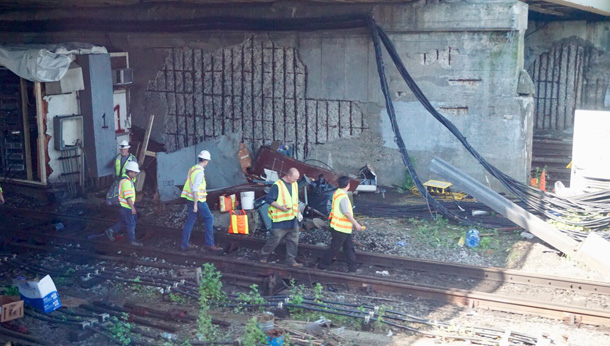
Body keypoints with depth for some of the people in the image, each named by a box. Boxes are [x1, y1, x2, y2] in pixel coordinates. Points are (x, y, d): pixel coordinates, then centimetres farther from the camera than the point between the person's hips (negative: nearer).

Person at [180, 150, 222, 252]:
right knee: (209, 219, 0)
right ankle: (209, 244, 1)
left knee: (191, 220, 12)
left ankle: (184, 244, 14)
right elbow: (195, 188, -23)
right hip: (198, 200, -9)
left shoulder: (192, 168, 10)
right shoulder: (199, 172, -19)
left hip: (190, 199, 9)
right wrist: (195, 204, -22)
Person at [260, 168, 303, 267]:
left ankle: (291, 260, 18)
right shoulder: (277, 186, -16)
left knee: (293, 241, 8)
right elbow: (269, 199, -15)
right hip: (280, 221, -7)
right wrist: (280, 207, -24)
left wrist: (297, 212, 18)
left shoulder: (294, 184, 9)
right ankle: (264, 256, 22)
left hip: (292, 219, 7)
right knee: (275, 240, 2)